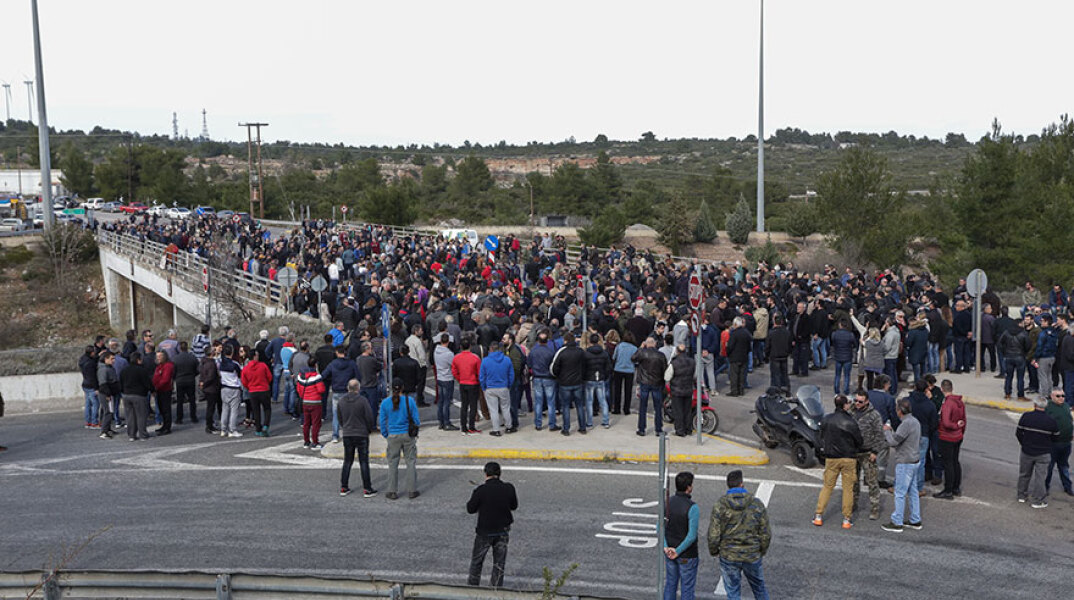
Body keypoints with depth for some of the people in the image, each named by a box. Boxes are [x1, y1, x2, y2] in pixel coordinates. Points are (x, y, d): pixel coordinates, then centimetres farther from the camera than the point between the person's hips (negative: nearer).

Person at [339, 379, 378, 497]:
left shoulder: (341, 401, -1)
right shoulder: (363, 401, -14)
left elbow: (340, 418, 8)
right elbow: (369, 417, -10)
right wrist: (369, 429, 8)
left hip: (347, 435, 4)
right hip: (361, 434, -4)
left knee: (347, 462, 14)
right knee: (364, 462, 1)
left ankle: (343, 488, 17)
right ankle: (367, 489, 3)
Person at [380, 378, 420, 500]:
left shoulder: (385, 403, -5)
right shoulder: (409, 401, -9)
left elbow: (382, 422, 1)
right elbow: (416, 420, -4)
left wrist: (385, 435, 15)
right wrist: (418, 425, 18)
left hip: (393, 436, 1)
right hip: (408, 435, 0)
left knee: (392, 463, 9)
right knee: (411, 462, 8)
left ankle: (392, 492, 12)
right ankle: (412, 491, 12)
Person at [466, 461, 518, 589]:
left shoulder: (480, 490, -18)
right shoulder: (508, 488, -9)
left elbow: (470, 509, -8)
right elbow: (514, 506, 4)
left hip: (484, 532, -2)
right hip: (502, 532, 2)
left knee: (476, 561, 16)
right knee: (499, 563, 14)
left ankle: (472, 585, 24)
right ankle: (496, 587, 18)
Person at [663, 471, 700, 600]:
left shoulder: (668, 502, -4)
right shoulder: (692, 508, -23)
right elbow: (692, 535, -25)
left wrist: (666, 547, -9)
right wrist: (678, 551, -16)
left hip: (669, 552, 6)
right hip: (687, 555, -6)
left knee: (670, 584, 18)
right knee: (687, 587, 8)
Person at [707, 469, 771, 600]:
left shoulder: (720, 505, -12)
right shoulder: (757, 505, -8)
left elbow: (714, 534, -12)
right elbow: (766, 534, -4)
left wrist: (713, 551, 7)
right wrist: (762, 551, 13)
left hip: (729, 556, -1)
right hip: (753, 556, 1)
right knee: (759, 588, 22)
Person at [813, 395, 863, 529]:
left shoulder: (826, 420, -4)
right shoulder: (851, 422, -13)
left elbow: (822, 437, 6)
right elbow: (859, 441, -4)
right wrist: (855, 451, 16)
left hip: (831, 458, 3)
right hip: (848, 458, -2)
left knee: (827, 486, 11)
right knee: (848, 489, 7)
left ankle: (818, 516, 10)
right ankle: (846, 519, 9)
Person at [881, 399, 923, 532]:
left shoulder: (906, 423, -22)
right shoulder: (915, 421, 10)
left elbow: (892, 441, -24)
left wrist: (886, 430, -6)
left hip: (905, 463, -10)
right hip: (915, 461, 10)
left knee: (900, 493, -3)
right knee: (913, 492, 16)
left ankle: (896, 523, 2)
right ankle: (915, 520, 23)